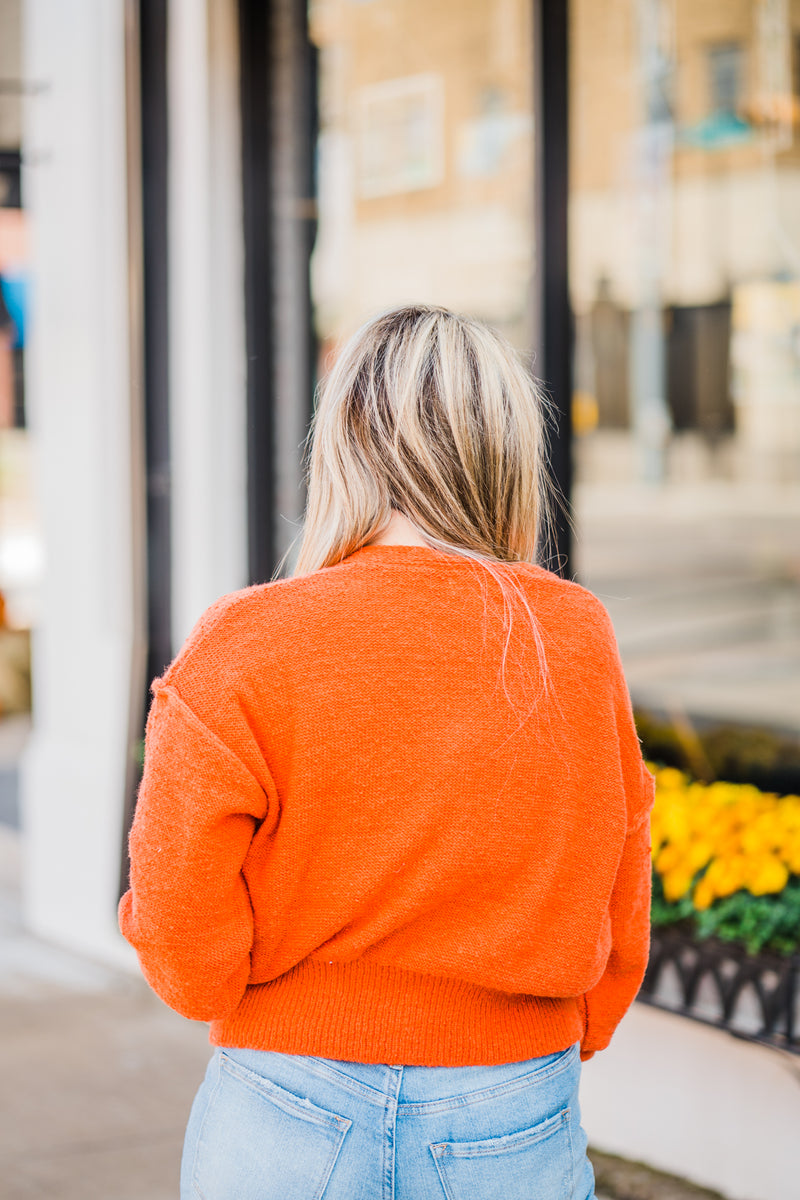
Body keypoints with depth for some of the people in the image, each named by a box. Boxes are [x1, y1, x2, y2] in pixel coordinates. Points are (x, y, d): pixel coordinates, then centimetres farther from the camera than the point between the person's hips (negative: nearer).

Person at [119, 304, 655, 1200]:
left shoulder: (241, 651, -13)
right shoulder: (578, 640, -6)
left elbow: (184, 949, -11)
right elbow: (618, 919, 3)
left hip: (288, 1128, -1)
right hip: (517, 1127, 2)